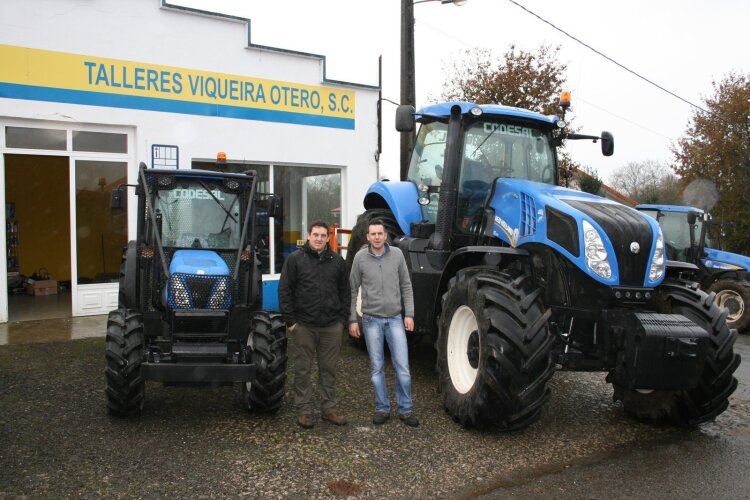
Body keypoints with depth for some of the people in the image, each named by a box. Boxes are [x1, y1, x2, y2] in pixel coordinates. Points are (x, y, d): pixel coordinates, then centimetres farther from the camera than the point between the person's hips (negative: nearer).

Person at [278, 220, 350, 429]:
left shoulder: (337, 261, 7)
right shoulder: (295, 259, -1)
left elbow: (345, 292, 11)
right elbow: (284, 291, -2)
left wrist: (343, 319, 5)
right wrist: (290, 320, -6)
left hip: (331, 326, 2)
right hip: (304, 325, -2)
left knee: (328, 369, 11)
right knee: (303, 369, 6)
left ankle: (329, 408, 22)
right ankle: (303, 410, 17)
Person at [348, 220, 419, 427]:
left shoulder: (397, 254, -1)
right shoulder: (360, 257, -4)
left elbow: (406, 286, 5)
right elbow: (353, 290, 1)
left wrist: (409, 314, -1)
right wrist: (352, 319, -2)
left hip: (395, 319, 1)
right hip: (371, 320, -1)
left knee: (402, 367, 1)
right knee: (377, 367, 7)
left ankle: (405, 410, 15)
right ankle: (382, 409, 20)